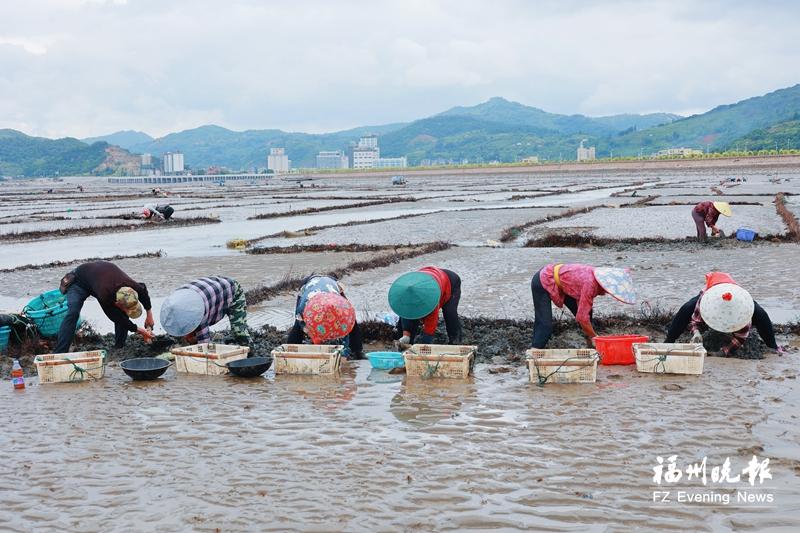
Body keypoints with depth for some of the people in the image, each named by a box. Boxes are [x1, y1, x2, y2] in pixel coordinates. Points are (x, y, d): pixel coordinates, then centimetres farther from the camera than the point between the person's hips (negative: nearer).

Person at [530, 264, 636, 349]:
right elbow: (582, 317, -29)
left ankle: (591, 346, 19)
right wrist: (594, 337, -16)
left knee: (587, 312, 7)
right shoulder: (590, 283, -34)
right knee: (545, 326, -18)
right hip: (542, 283, -9)